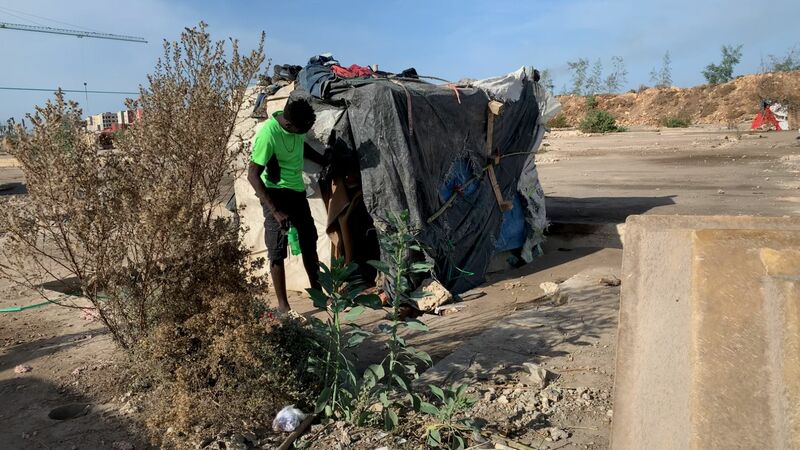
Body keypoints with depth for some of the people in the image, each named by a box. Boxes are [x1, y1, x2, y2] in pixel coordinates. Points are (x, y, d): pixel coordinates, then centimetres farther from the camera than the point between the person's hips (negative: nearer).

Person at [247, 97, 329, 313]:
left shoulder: (295, 126, -6)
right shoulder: (268, 134, -27)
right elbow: (253, 176, -24)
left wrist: (324, 161, 18)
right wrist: (275, 210, -27)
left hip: (297, 191, 8)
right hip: (276, 194, -7)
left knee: (309, 242, 12)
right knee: (277, 250, -6)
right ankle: (282, 305, 3)